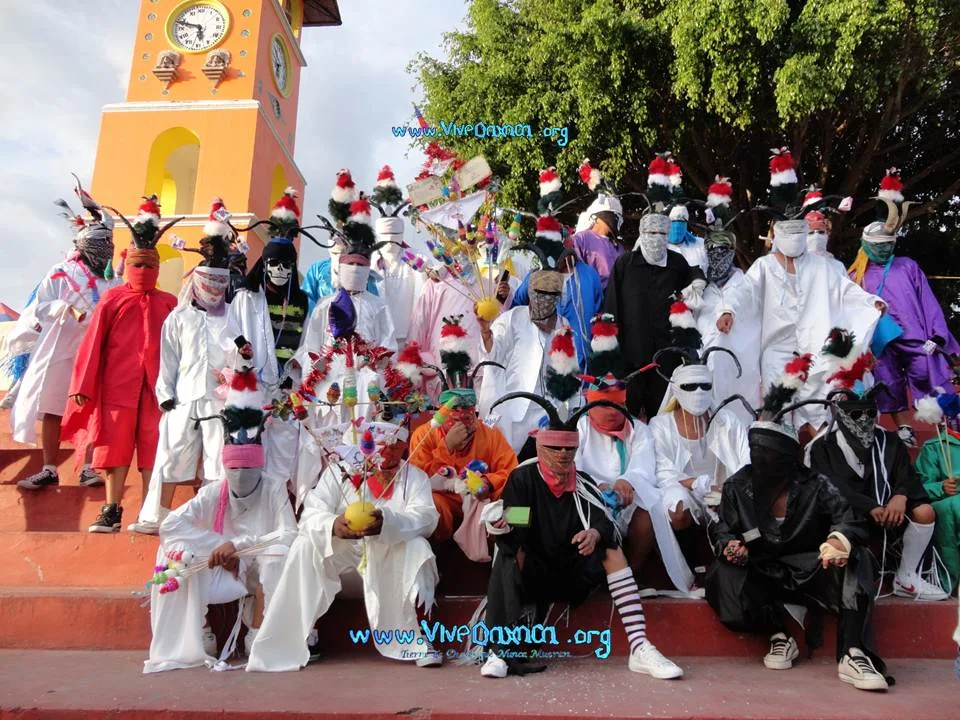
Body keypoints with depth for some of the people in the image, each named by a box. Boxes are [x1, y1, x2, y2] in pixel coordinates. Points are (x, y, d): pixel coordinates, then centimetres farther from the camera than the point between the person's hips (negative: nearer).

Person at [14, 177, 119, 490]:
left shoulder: (112, 281, 10)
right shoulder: (61, 273, 0)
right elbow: (41, 307, -5)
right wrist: (66, 308, -20)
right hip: (60, 350, -2)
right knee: (52, 410, 4)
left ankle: (88, 468, 9)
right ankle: (49, 469, 13)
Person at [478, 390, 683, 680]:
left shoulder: (583, 484, 1)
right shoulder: (522, 478, -8)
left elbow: (604, 523, -12)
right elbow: (511, 537, -16)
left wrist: (595, 533, -35)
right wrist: (501, 527, -40)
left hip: (573, 575, 3)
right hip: (530, 575, -2)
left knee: (611, 548, -18)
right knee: (510, 550, -29)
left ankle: (639, 648, -25)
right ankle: (499, 649, -33)